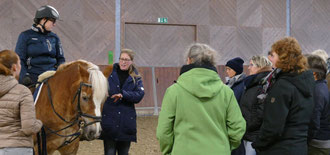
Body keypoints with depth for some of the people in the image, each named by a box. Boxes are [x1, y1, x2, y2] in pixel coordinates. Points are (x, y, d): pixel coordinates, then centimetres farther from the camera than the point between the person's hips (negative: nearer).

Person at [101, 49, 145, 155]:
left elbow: (139, 95, -9)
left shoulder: (135, 78, 5)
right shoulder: (109, 74, 3)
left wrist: (123, 94, -22)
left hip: (126, 122, 1)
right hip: (109, 121, -1)